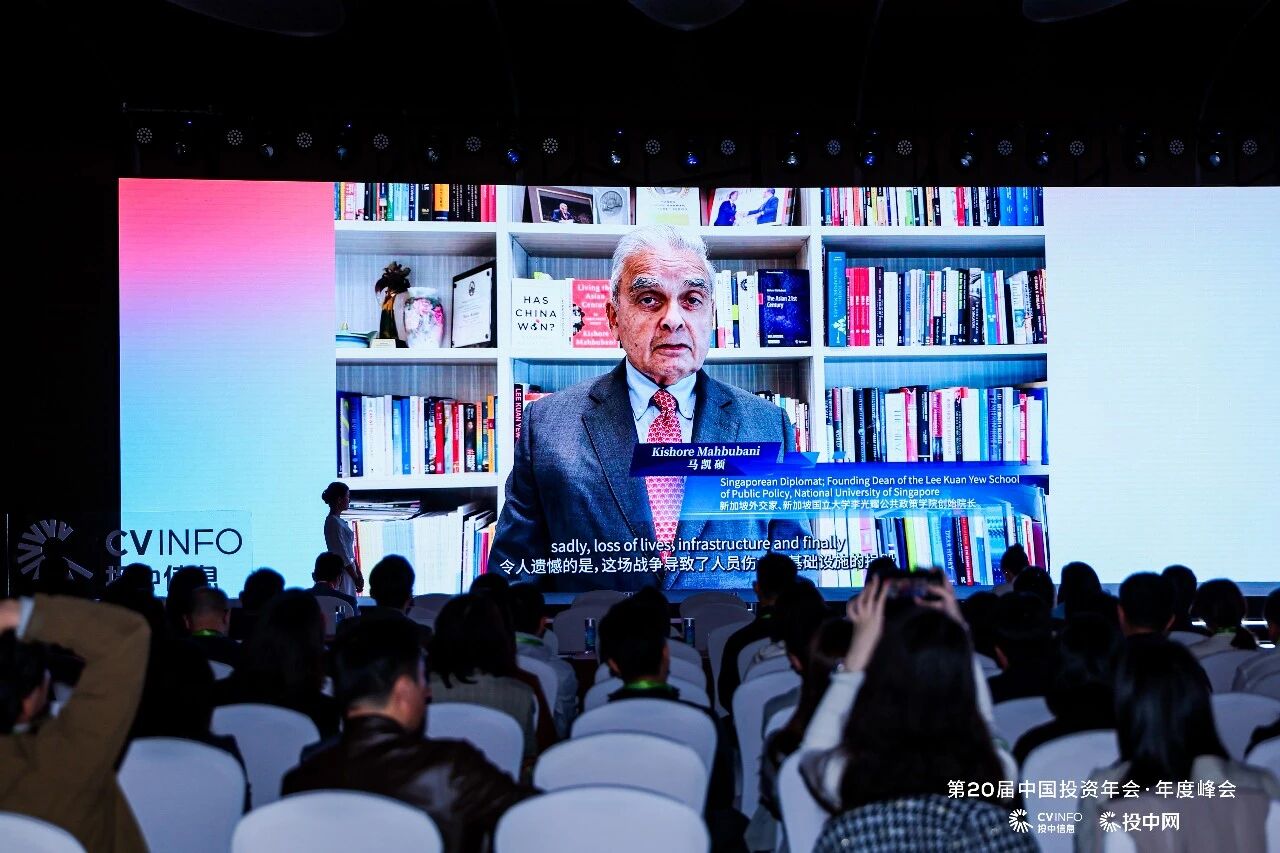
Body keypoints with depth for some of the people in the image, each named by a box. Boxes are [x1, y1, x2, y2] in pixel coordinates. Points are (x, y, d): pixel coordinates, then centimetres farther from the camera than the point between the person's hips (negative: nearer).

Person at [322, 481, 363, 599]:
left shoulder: (339, 521, 14)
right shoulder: (333, 523, -15)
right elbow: (342, 554, -17)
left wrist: (359, 574, 13)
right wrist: (356, 579, -14)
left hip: (348, 570, 9)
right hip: (342, 572, -9)